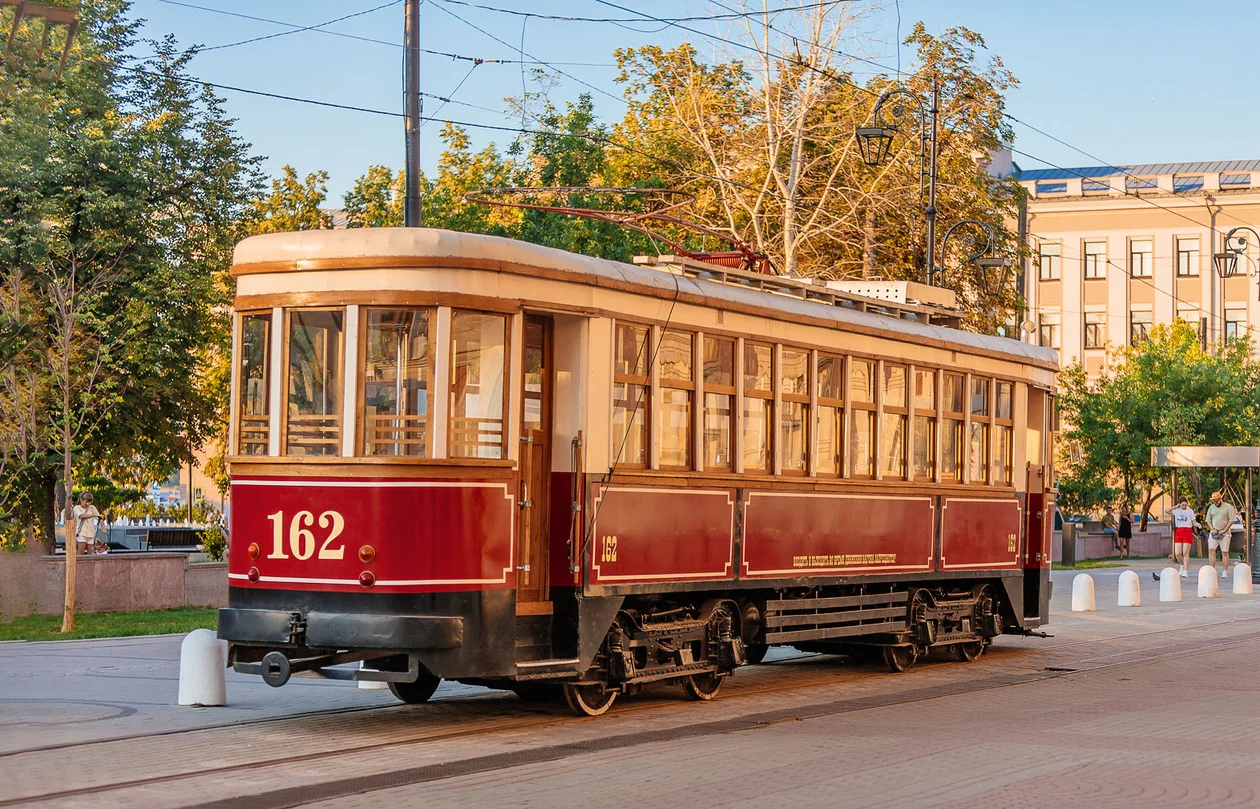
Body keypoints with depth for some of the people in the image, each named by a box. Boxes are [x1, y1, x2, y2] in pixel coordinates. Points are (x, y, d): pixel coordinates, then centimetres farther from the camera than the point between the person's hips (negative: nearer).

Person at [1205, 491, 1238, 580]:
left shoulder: (1228, 507, -2)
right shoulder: (1211, 507, 11)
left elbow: (1231, 520, -7)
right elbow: (1208, 520, 12)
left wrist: (1224, 530, -14)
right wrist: (1212, 529, -4)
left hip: (1225, 533, -4)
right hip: (1214, 533, 4)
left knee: (1224, 552, -2)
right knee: (1211, 550, -9)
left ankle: (1225, 571, 3)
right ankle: (1213, 569, -8)